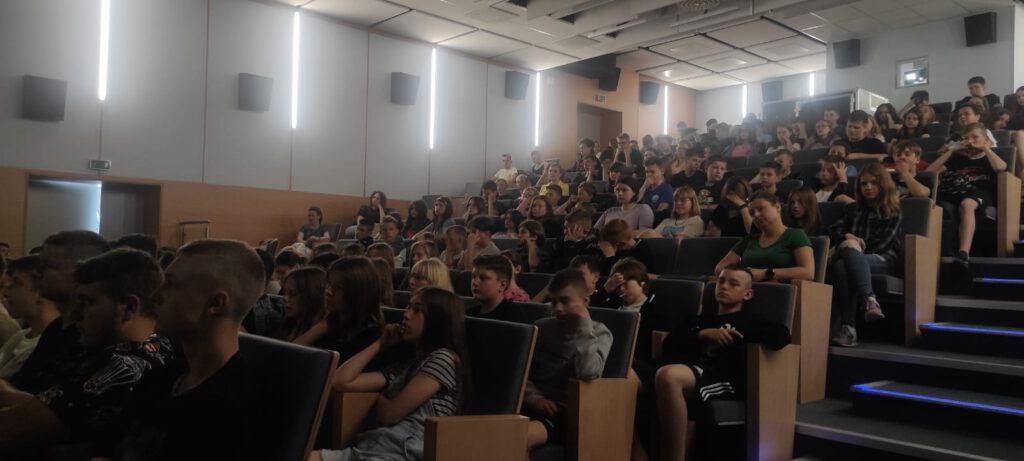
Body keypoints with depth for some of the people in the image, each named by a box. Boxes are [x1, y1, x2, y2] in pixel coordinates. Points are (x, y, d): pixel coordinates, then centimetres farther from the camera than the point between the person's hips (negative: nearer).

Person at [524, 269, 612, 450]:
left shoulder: (599, 333, 3)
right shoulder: (541, 328, 13)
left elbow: (588, 373, -17)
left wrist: (583, 325, -11)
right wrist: (534, 399, -11)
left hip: (566, 411, -4)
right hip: (534, 406, 4)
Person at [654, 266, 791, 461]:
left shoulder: (749, 319, 23)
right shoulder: (701, 316, 35)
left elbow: (781, 337, 2)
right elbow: (669, 344, 20)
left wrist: (735, 335, 4)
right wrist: (702, 335, 4)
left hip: (723, 377, -5)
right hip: (690, 368, 5)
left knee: (668, 376, -39)